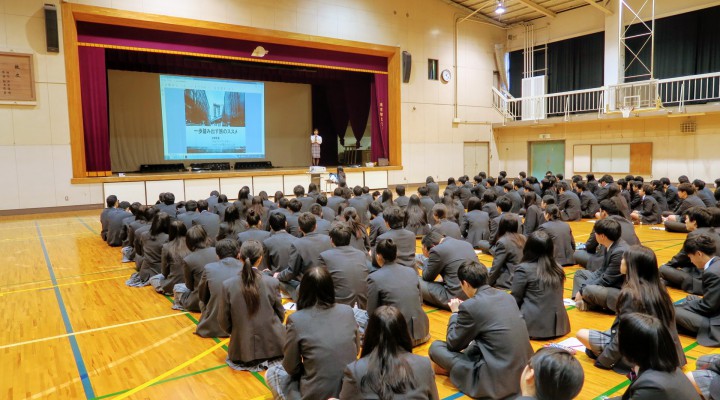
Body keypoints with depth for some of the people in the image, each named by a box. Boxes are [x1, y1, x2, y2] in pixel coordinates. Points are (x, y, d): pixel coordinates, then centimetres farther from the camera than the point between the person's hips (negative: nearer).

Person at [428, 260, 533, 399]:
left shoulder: (470, 306, -16)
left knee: (435, 347, 1)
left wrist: (455, 312, 9)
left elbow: (453, 344, -3)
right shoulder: (507, 296, 6)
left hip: (499, 378, -8)